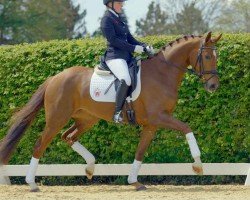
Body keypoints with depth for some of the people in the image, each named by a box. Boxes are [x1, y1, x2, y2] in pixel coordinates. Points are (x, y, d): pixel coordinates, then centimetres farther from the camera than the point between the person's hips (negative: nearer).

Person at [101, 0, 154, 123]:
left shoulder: (119, 19, 22)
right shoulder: (107, 20, -5)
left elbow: (129, 39, 22)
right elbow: (113, 40, -15)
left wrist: (144, 46, 5)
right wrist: (134, 48, -16)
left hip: (127, 57, 10)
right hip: (115, 56, -10)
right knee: (126, 80, -34)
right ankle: (117, 112, -31)